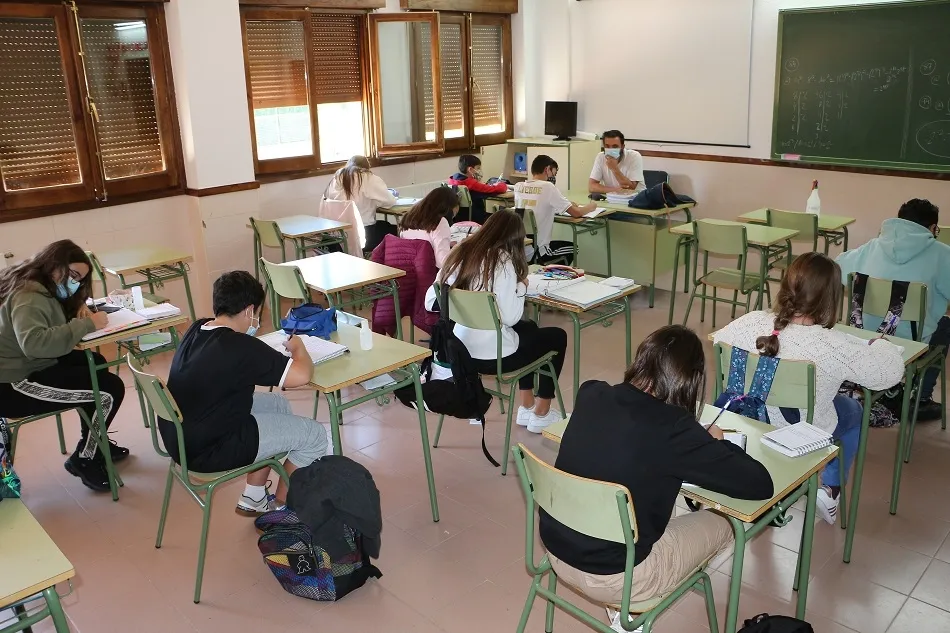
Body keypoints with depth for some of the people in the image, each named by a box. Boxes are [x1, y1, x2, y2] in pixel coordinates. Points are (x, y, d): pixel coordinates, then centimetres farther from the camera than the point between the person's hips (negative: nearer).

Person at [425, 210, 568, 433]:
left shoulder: (460, 253, 2)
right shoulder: (502, 261, -17)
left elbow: (430, 303, 4)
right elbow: (510, 318, -21)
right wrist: (521, 287, -3)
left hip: (458, 348, 7)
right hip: (491, 355, -7)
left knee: (529, 328, 31)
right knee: (557, 336, 18)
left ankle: (527, 408, 37)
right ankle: (541, 415, 27)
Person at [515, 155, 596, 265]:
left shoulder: (518, 187, 2)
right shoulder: (548, 187, -15)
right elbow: (576, 213, -11)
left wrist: (568, 205, 16)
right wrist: (591, 206, 9)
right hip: (537, 252, -6)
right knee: (572, 247, 25)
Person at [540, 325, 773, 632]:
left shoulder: (591, 394, -6)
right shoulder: (674, 428, -22)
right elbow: (761, 484, -15)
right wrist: (717, 444, 4)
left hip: (556, 549, 6)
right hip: (611, 578, -6)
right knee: (719, 525, 16)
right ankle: (624, 606, 18)